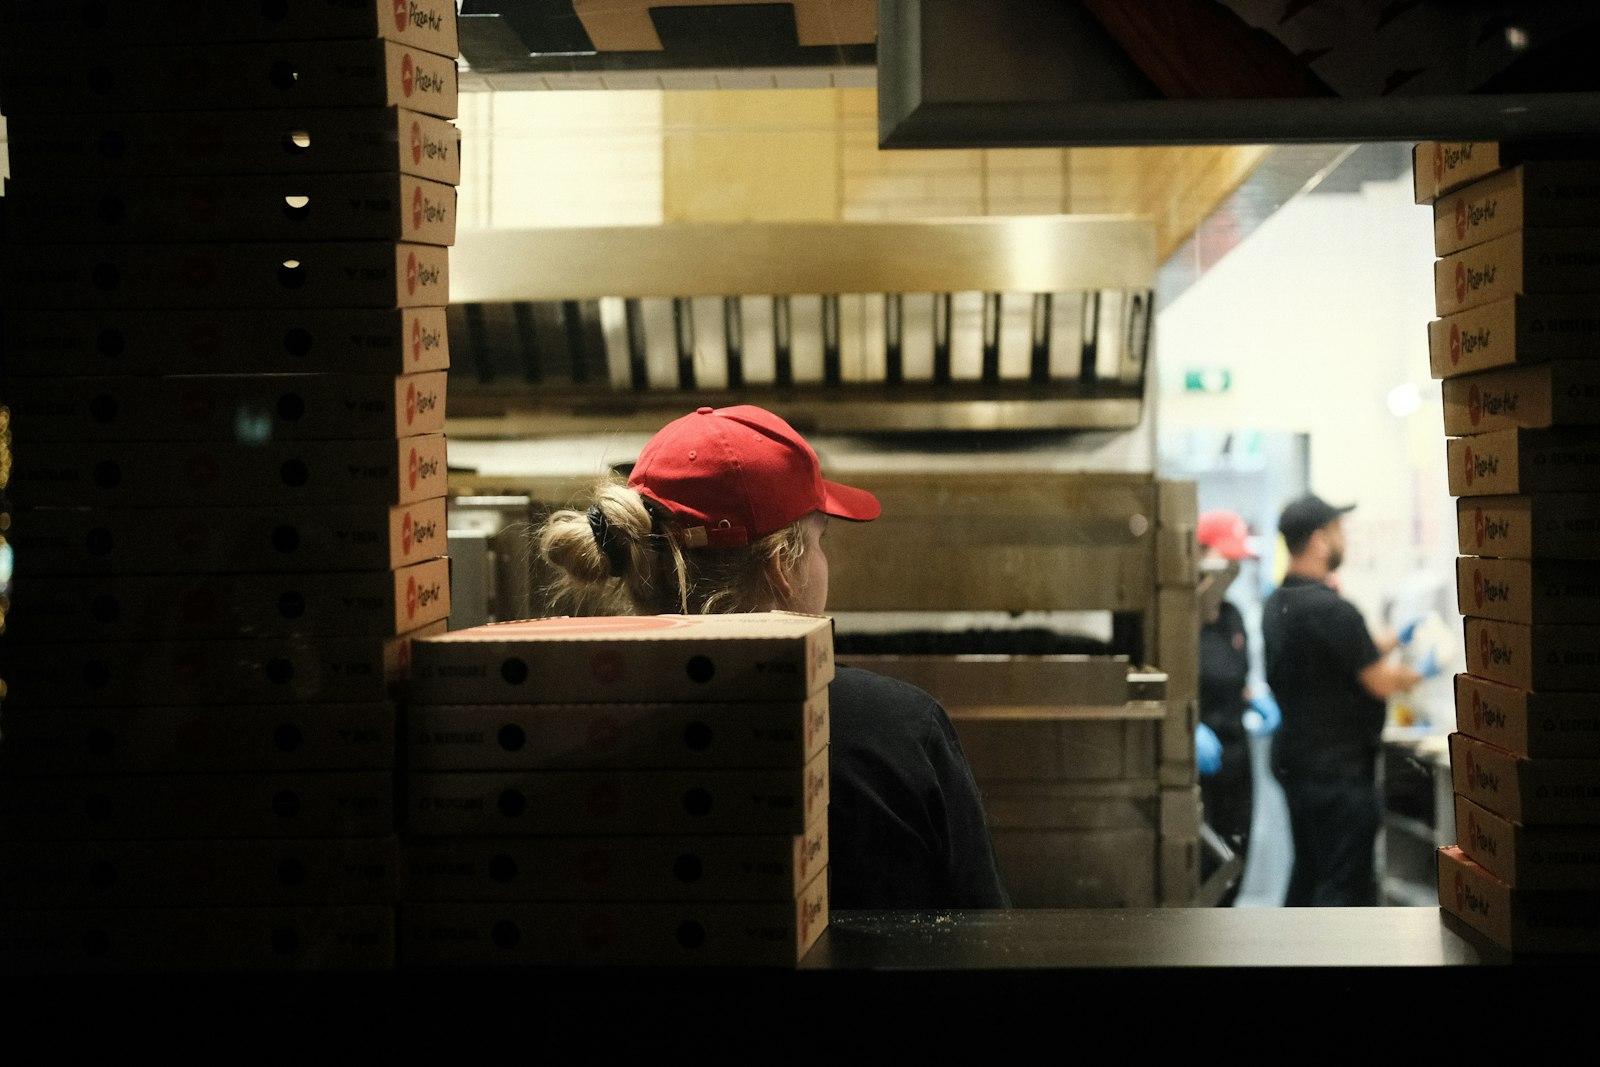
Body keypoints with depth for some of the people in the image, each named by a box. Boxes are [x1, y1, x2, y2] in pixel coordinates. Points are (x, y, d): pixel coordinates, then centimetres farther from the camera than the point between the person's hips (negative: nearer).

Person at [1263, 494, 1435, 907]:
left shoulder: (1277, 605, 9)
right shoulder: (1331, 609, -21)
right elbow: (1381, 682, -15)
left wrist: (1394, 640, 21)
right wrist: (1419, 674, 4)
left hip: (1295, 756, 9)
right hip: (1337, 769, -9)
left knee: (1308, 874, 18)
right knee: (1344, 886, -5)